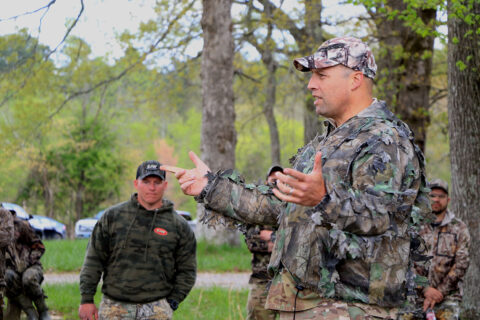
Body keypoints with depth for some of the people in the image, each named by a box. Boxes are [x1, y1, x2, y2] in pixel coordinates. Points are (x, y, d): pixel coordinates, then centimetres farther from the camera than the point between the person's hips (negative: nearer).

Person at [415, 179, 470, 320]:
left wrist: (439, 292, -10)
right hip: (416, 295, 1)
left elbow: (461, 264, -2)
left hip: (447, 296, -1)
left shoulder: (459, 228, 7)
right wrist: (425, 289, -13)